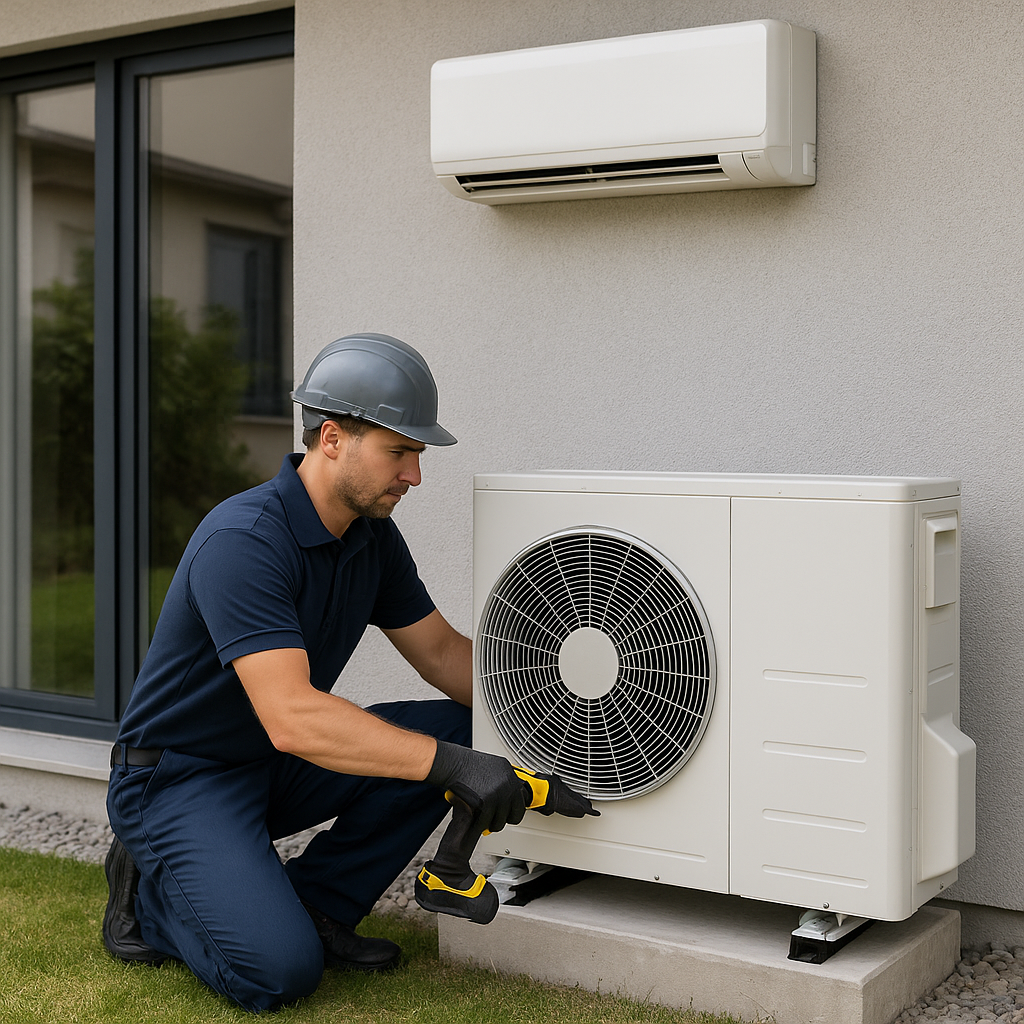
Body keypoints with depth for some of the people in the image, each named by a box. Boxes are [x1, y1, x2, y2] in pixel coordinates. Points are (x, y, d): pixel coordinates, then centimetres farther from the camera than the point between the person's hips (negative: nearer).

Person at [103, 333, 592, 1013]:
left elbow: (441, 652, 7)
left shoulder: (373, 535, -1)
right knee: (281, 972, -26)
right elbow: (292, 719, -38)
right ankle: (153, 893, 4)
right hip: (180, 779, -8)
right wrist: (451, 765, -42)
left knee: (459, 728, -9)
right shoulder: (243, 542, -29)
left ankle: (313, 905, 1)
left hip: (277, 769, 8)